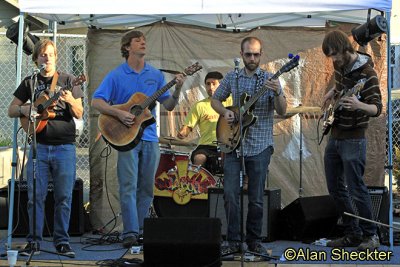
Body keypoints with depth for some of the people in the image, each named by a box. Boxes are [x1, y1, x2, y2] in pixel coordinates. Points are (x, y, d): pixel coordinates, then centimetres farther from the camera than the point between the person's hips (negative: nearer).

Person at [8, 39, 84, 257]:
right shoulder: (30, 82, 11)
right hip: (39, 146, 1)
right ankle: (34, 242, 9)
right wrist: (24, 110, -9)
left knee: (64, 197, 1)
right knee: (35, 196, 1)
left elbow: (79, 114, 3)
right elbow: (11, 110, 13)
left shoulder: (67, 81, 7)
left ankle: (62, 242, 9)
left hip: (64, 146, -1)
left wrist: (71, 102, -19)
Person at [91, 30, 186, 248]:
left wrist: (177, 90, -7)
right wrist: (119, 114, -20)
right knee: (129, 186, -10)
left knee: (146, 189, 8)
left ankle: (141, 230, 17)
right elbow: (96, 102, -6)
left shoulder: (155, 75, 11)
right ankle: (130, 233, -11)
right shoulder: (116, 76, -1)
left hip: (150, 138, 4)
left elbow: (168, 106, 11)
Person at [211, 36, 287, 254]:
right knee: (230, 193, -3)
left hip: (260, 146, -2)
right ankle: (234, 240, 7)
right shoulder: (231, 78, 7)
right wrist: (224, 112, -4)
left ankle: (254, 240, 17)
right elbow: (215, 100, 17)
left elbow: (282, 111, -9)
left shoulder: (269, 79, -2)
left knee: (256, 198, 3)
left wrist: (277, 93, -29)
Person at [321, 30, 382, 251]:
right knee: (335, 188, 11)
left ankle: (370, 236, 8)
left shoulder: (367, 73, -18)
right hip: (334, 136, 8)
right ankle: (352, 234, 22)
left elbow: (377, 109, -21)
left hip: (353, 140, -8)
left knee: (356, 190, -6)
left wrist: (359, 106, -39)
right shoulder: (340, 66, 5)